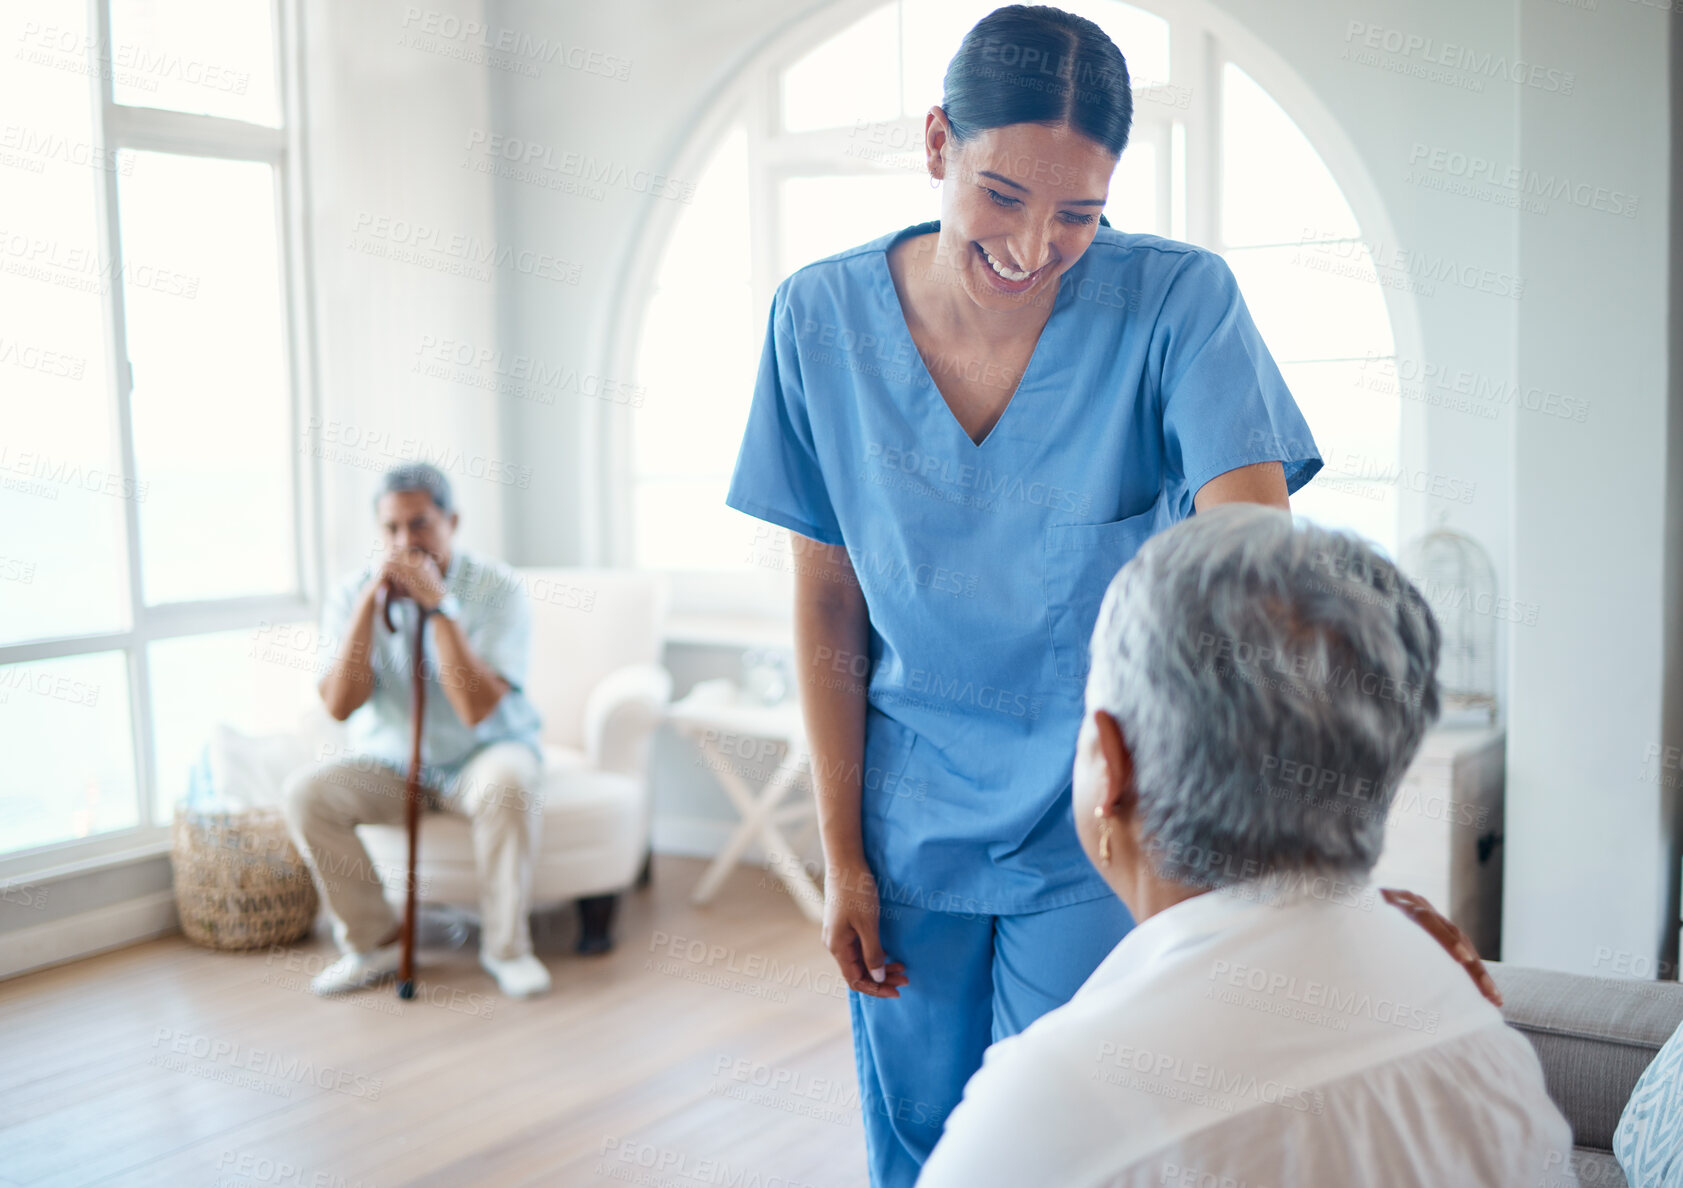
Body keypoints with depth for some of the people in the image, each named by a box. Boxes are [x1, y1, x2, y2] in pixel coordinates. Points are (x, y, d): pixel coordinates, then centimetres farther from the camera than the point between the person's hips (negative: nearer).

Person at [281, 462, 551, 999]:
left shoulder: (496, 589, -15)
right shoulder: (353, 594, -5)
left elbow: (477, 708, -26)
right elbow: (340, 705, -18)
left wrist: (438, 604, -29)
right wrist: (371, 602, -23)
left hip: (480, 755, -3)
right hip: (388, 763, 3)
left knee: (506, 782, -36)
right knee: (307, 791, -22)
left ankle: (506, 945, -16)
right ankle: (375, 942, -5)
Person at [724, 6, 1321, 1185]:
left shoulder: (1179, 303, -16)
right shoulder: (823, 319, -9)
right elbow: (829, 608, -2)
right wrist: (841, 854, -1)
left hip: (1097, 833, -2)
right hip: (912, 830, 3)